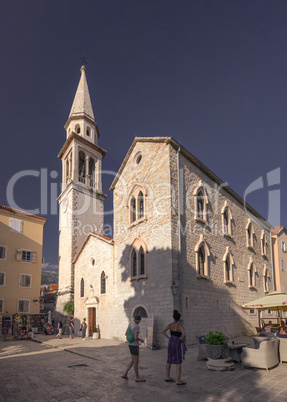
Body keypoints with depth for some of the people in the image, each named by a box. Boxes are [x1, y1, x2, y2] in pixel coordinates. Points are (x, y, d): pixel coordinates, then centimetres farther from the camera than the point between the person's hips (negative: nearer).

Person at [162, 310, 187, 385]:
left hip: (171, 343, 7)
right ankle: (178, 381, 3)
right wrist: (181, 339, -12)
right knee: (179, 362, 0)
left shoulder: (170, 324, 0)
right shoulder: (180, 325, -17)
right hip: (178, 344, -7)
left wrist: (169, 338, 4)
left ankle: (167, 377, 26)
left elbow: (162, 331, 2)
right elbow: (184, 334, -32)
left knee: (169, 360, 17)